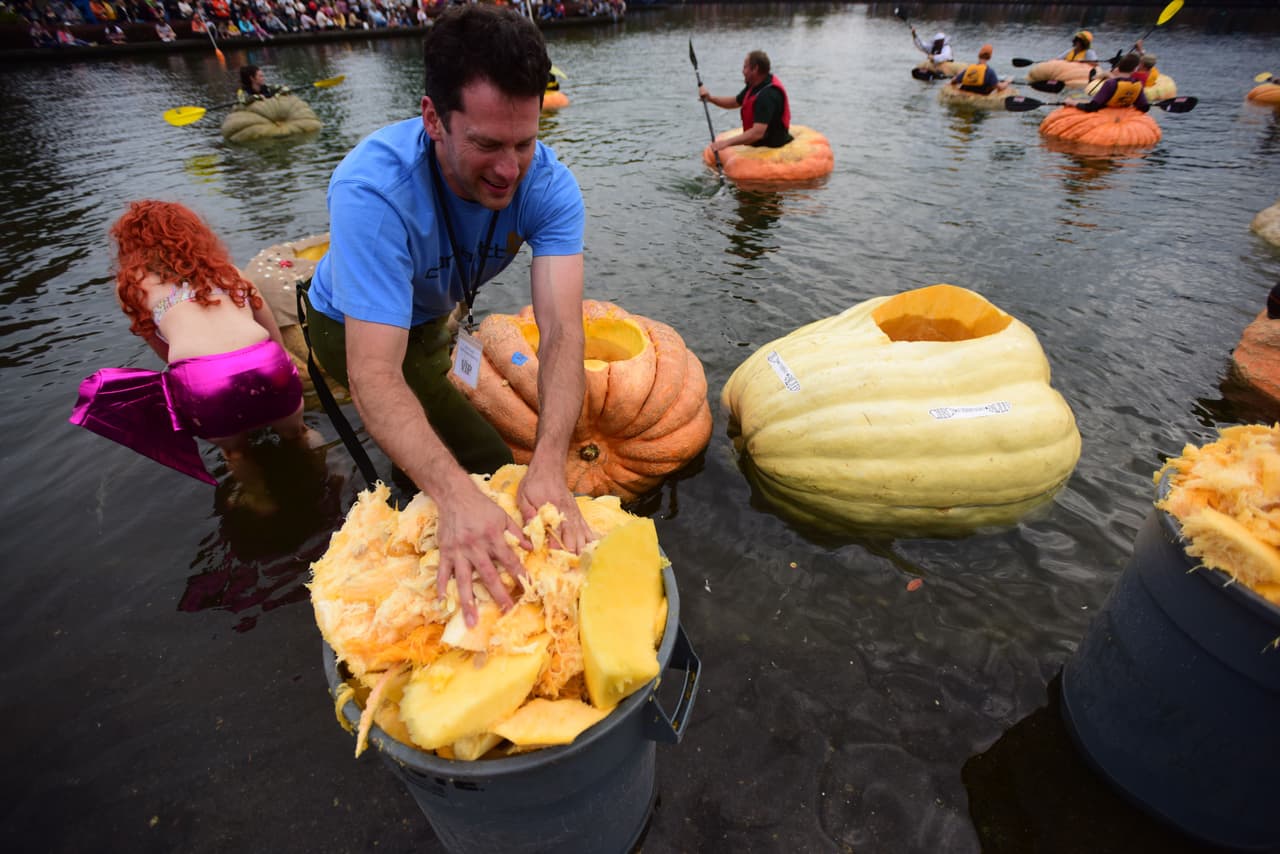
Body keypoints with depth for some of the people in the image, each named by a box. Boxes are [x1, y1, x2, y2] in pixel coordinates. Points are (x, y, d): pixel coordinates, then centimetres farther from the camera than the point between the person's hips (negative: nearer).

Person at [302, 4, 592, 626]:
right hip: (354, 329, -4)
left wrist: (550, 465, -55)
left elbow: (561, 330, -40)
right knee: (486, 465, -10)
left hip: (433, 316, 4)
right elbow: (375, 375, -45)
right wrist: (455, 496, -60)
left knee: (429, 447, 29)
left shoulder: (547, 183, -31)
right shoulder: (373, 190, -41)